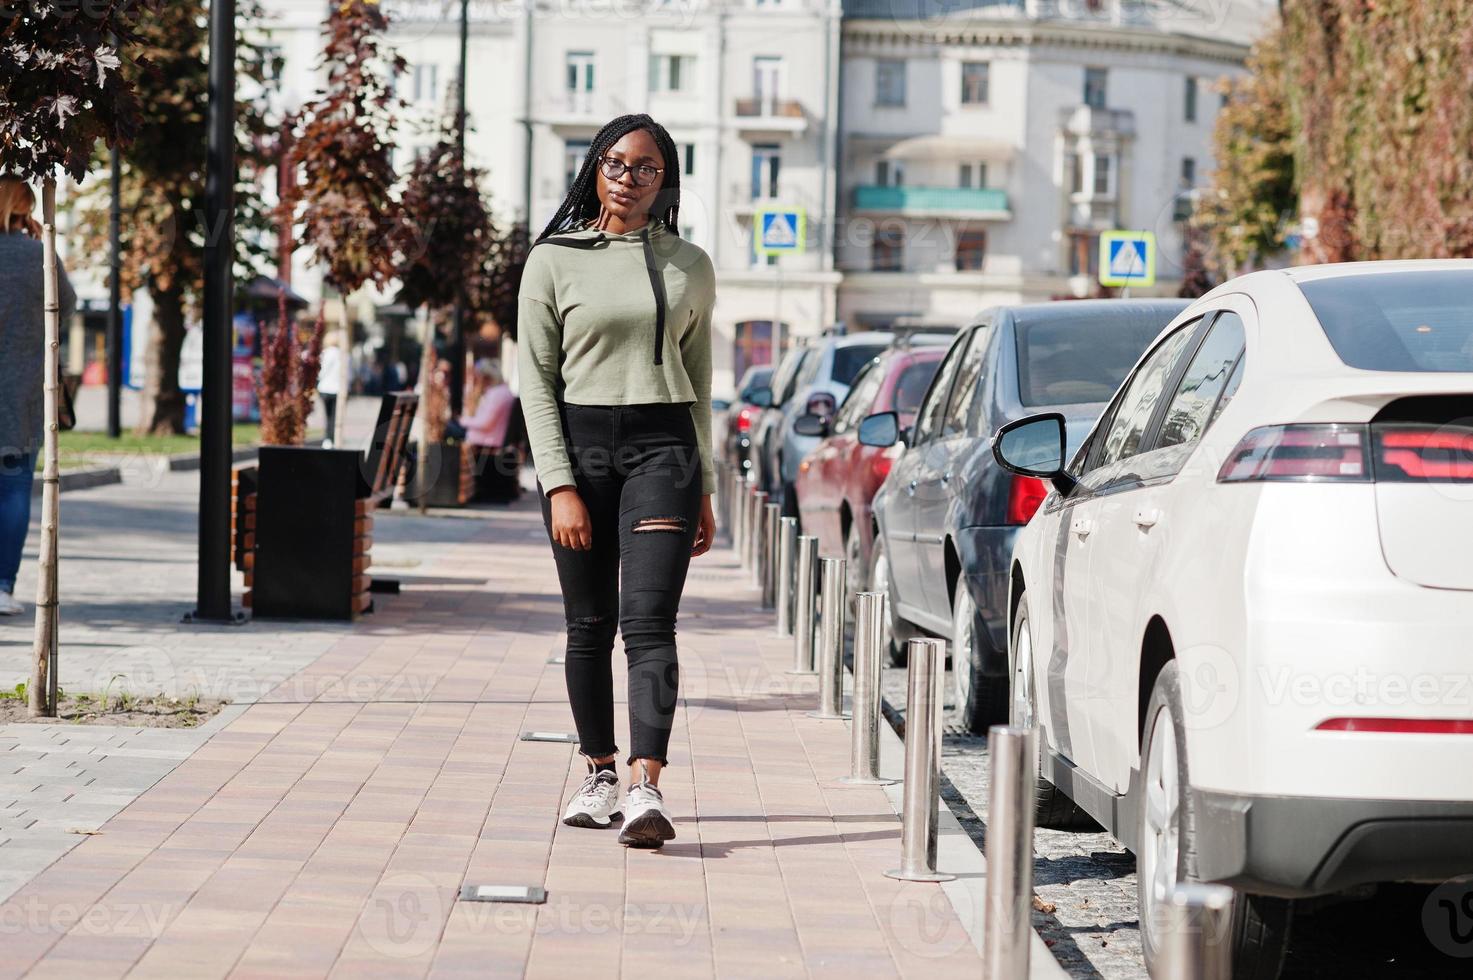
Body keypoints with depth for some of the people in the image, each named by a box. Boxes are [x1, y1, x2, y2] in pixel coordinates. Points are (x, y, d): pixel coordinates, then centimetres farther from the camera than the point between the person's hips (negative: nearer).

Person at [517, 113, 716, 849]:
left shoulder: (689, 266, 11)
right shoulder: (554, 261, 4)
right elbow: (536, 380, 0)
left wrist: (702, 488, 13)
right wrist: (560, 485, -8)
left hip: (662, 445, 0)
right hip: (577, 445, 0)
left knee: (648, 621, -13)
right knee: (588, 627, 6)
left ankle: (646, 788, -22)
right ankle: (599, 774, 21)